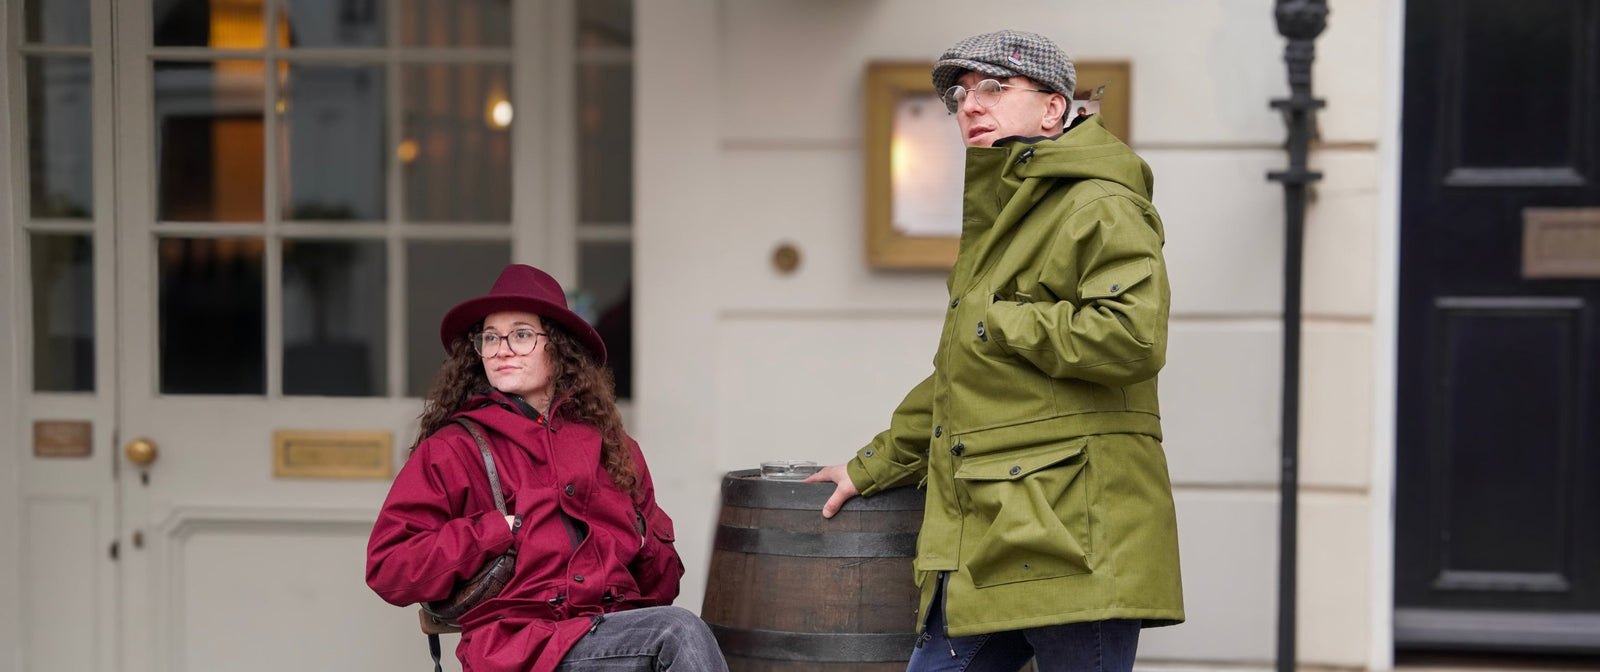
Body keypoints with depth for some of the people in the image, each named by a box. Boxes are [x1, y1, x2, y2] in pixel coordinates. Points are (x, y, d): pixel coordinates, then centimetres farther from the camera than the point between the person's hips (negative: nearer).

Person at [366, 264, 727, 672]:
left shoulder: (610, 444, 22)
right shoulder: (450, 450, 11)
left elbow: (662, 585, 29)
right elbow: (387, 569, 1)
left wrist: (645, 541, 5)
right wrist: (496, 531, -5)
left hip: (616, 627, 4)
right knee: (682, 632, -31)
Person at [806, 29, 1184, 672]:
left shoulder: (1102, 208, -6)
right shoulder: (994, 219, 24)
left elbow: (1133, 337, -24)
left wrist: (1001, 323, -12)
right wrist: (872, 467, 32)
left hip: (1073, 537, -9)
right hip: (985, 540, 9)